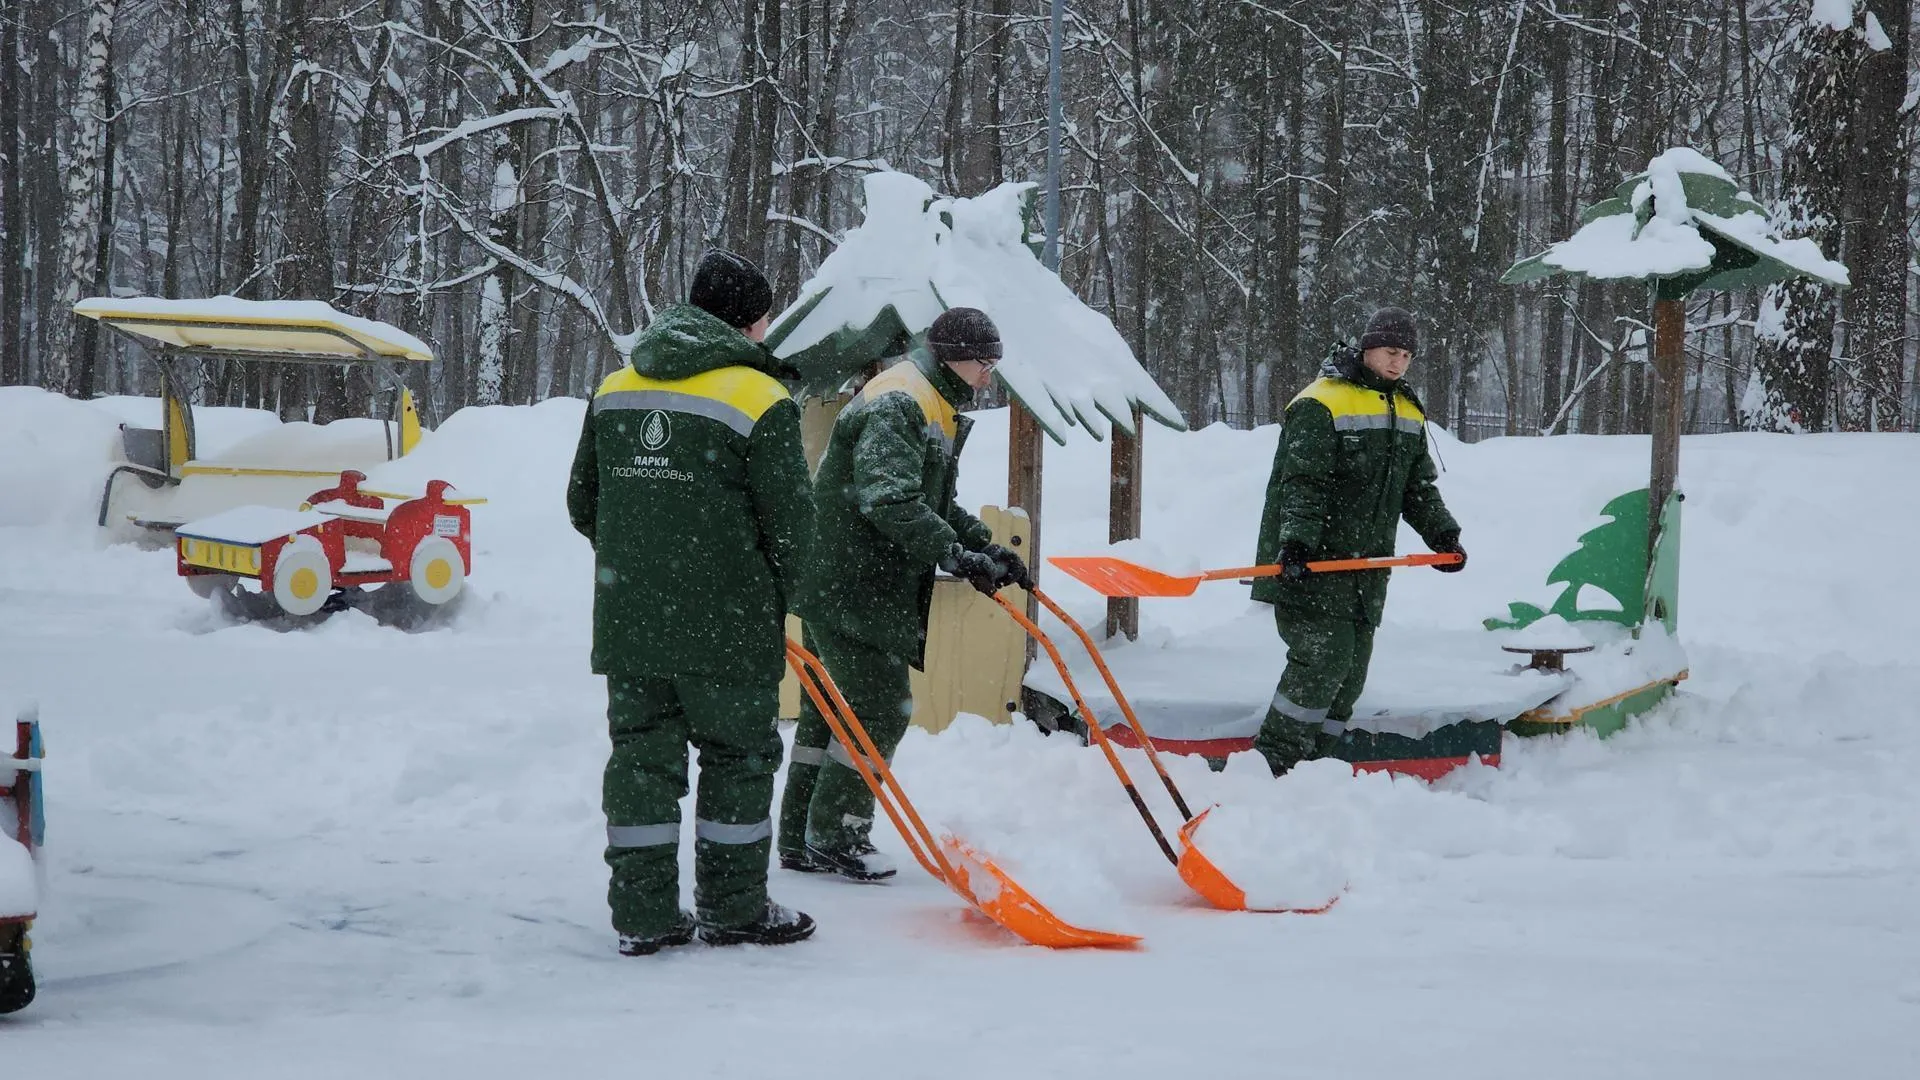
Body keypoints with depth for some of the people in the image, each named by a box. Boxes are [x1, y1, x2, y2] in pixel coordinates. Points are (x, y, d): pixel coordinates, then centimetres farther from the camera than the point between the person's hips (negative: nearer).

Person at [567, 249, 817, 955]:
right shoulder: (761, 401, -9)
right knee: (739, 757, 8)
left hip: (625, 621, 5)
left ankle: (642, 916, 12)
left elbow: (583, 506, 15)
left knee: (641, 756, 10)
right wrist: (774, 604, 9)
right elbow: (788, 522, -7)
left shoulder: (615, 391, 10)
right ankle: (733, 910, 14)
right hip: (725, 625, -5)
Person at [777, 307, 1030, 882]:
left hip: (836, 585, 11)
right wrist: (958, 556, -30)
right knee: (881, 707, -8)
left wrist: (987, 547, 9)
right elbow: (890, 501, -29)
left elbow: (937, 506, 24)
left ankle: (802, 839, 20)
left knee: (827, 711, 14)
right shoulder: (896, 406, -17)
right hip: (849, 589, -11)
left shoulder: (933, 411, 19)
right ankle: (834, 837, 0)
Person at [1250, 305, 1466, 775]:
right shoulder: (1320, 405, -9)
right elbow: (1302, 484, -17)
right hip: (1311, 564, -8)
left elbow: (1420, 488, 22)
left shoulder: (1409, 417, 17)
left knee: (1350, 674, 6)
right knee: (1323, 658, -18)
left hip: (1366, 569, 8)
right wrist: (1297, 540, -29)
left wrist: (1443, 534, 6)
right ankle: (1274, 761, -10)